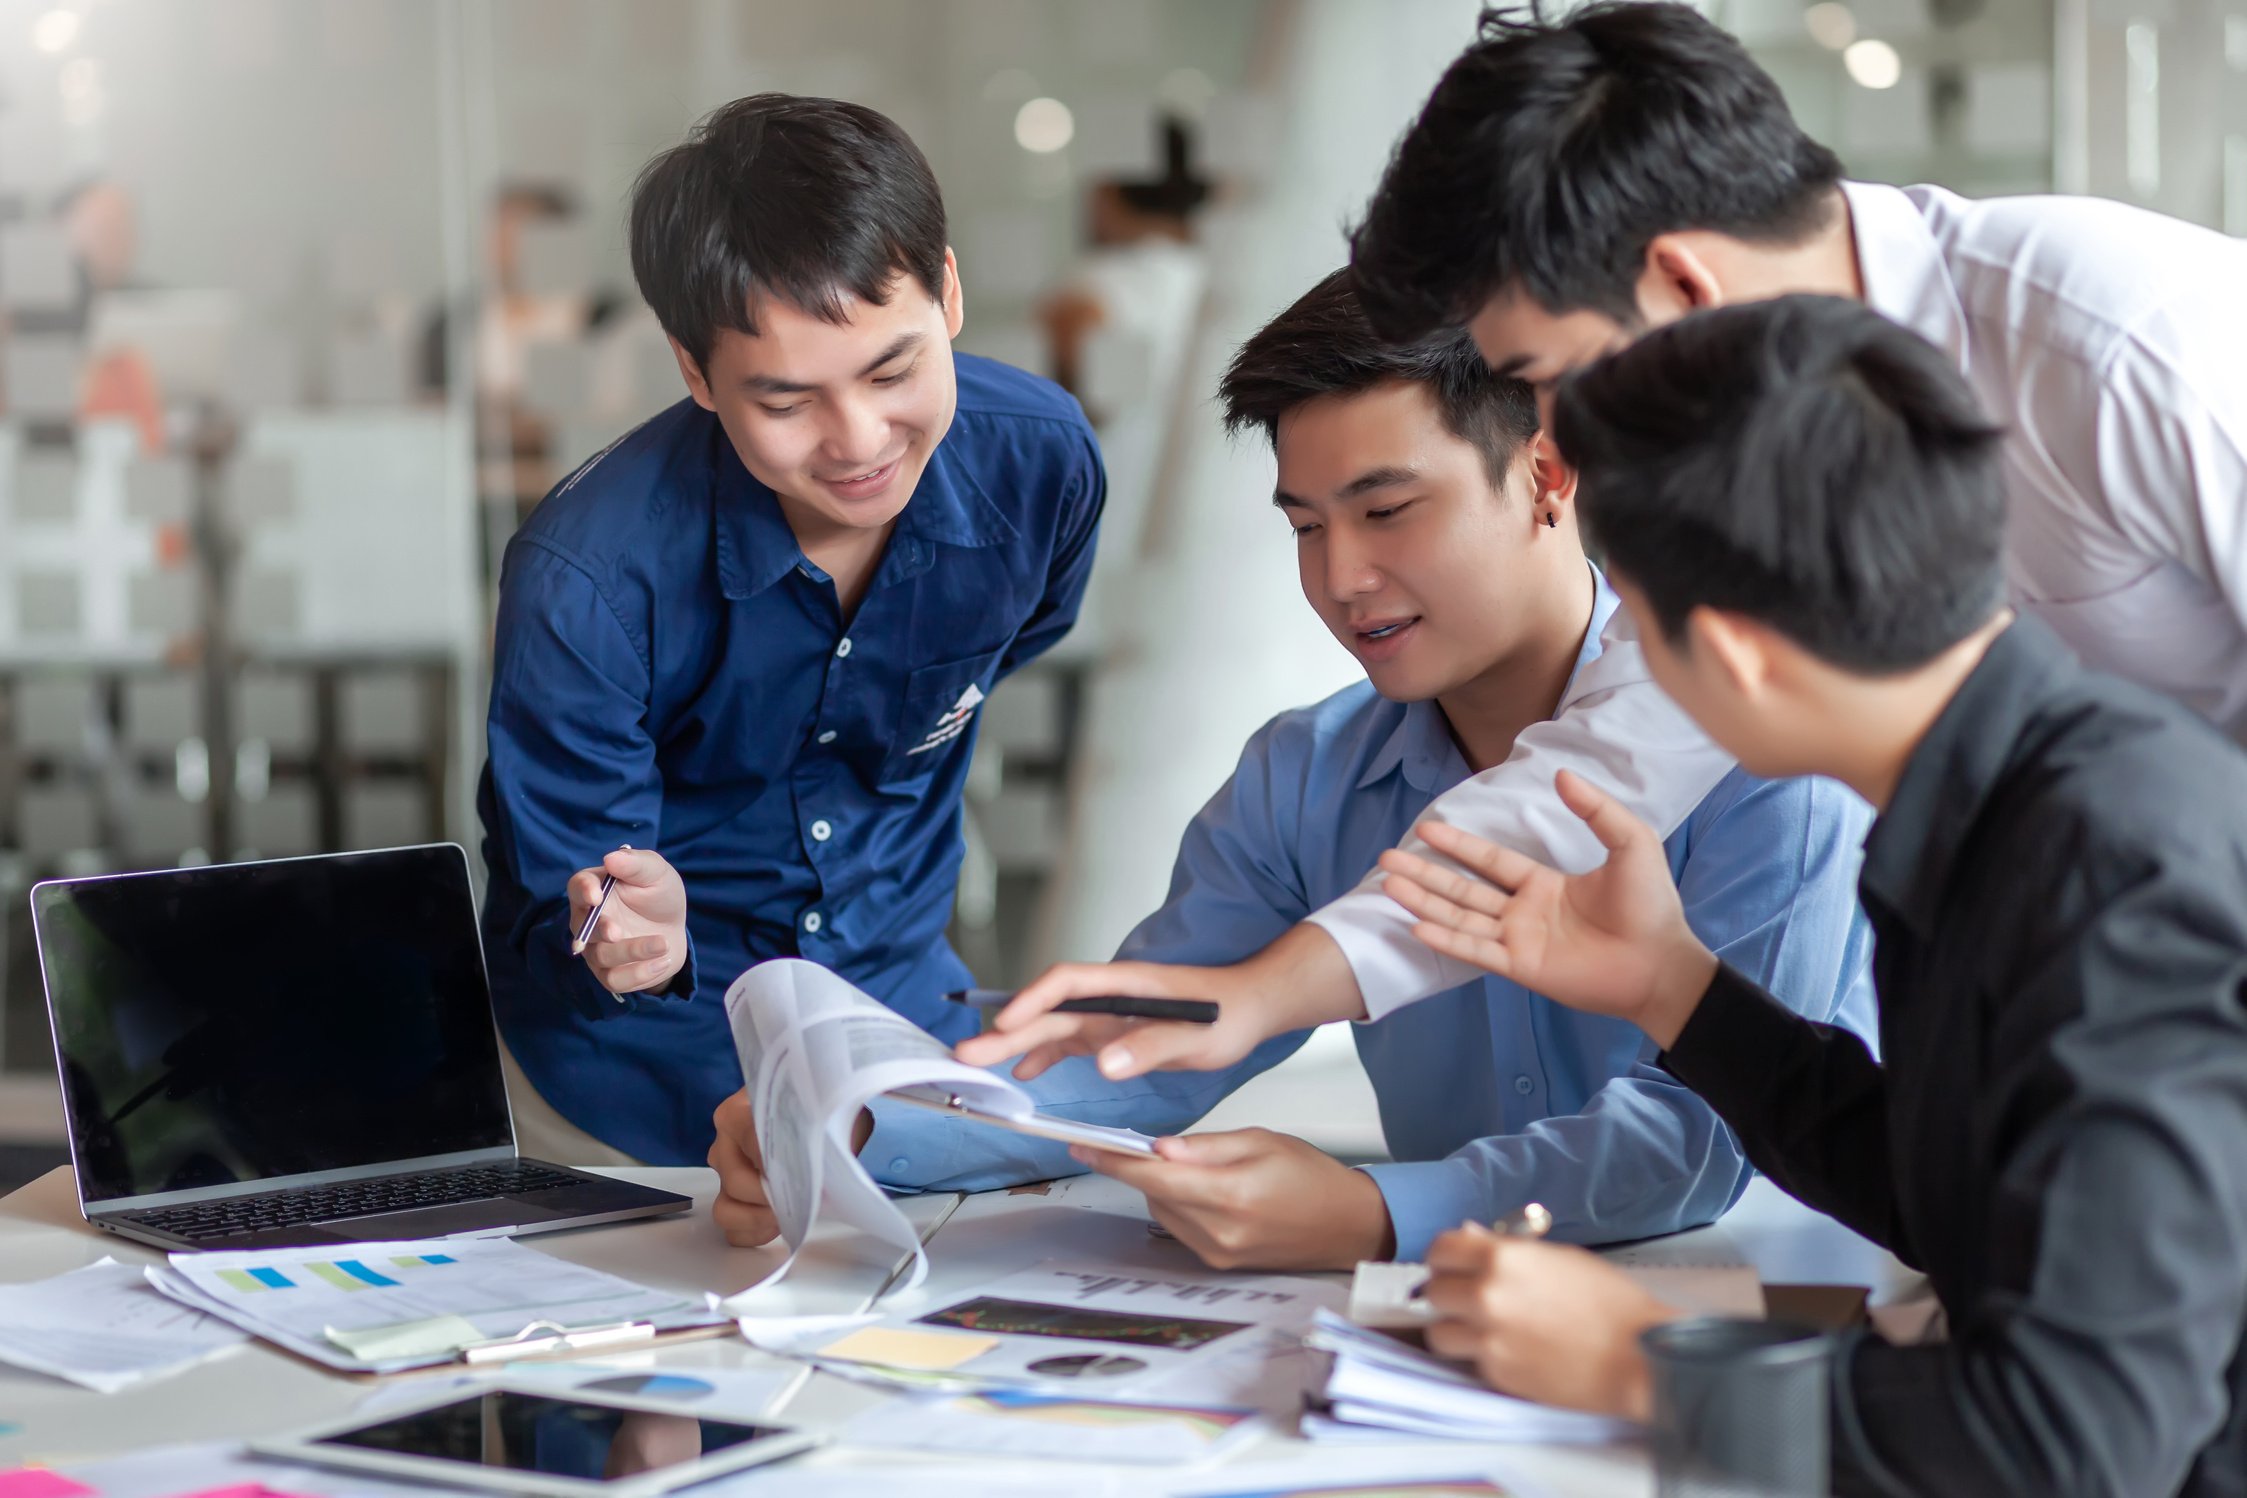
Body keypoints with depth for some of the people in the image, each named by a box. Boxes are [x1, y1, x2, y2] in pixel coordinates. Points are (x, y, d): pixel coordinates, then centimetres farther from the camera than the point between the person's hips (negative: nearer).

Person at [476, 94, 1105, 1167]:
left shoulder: (1041, 463, -17)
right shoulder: (585, 581, -30)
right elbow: (548, 924, -21)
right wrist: (619, 947, -44)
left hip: (898, 1001, 4)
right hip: (649, 1071, -3)